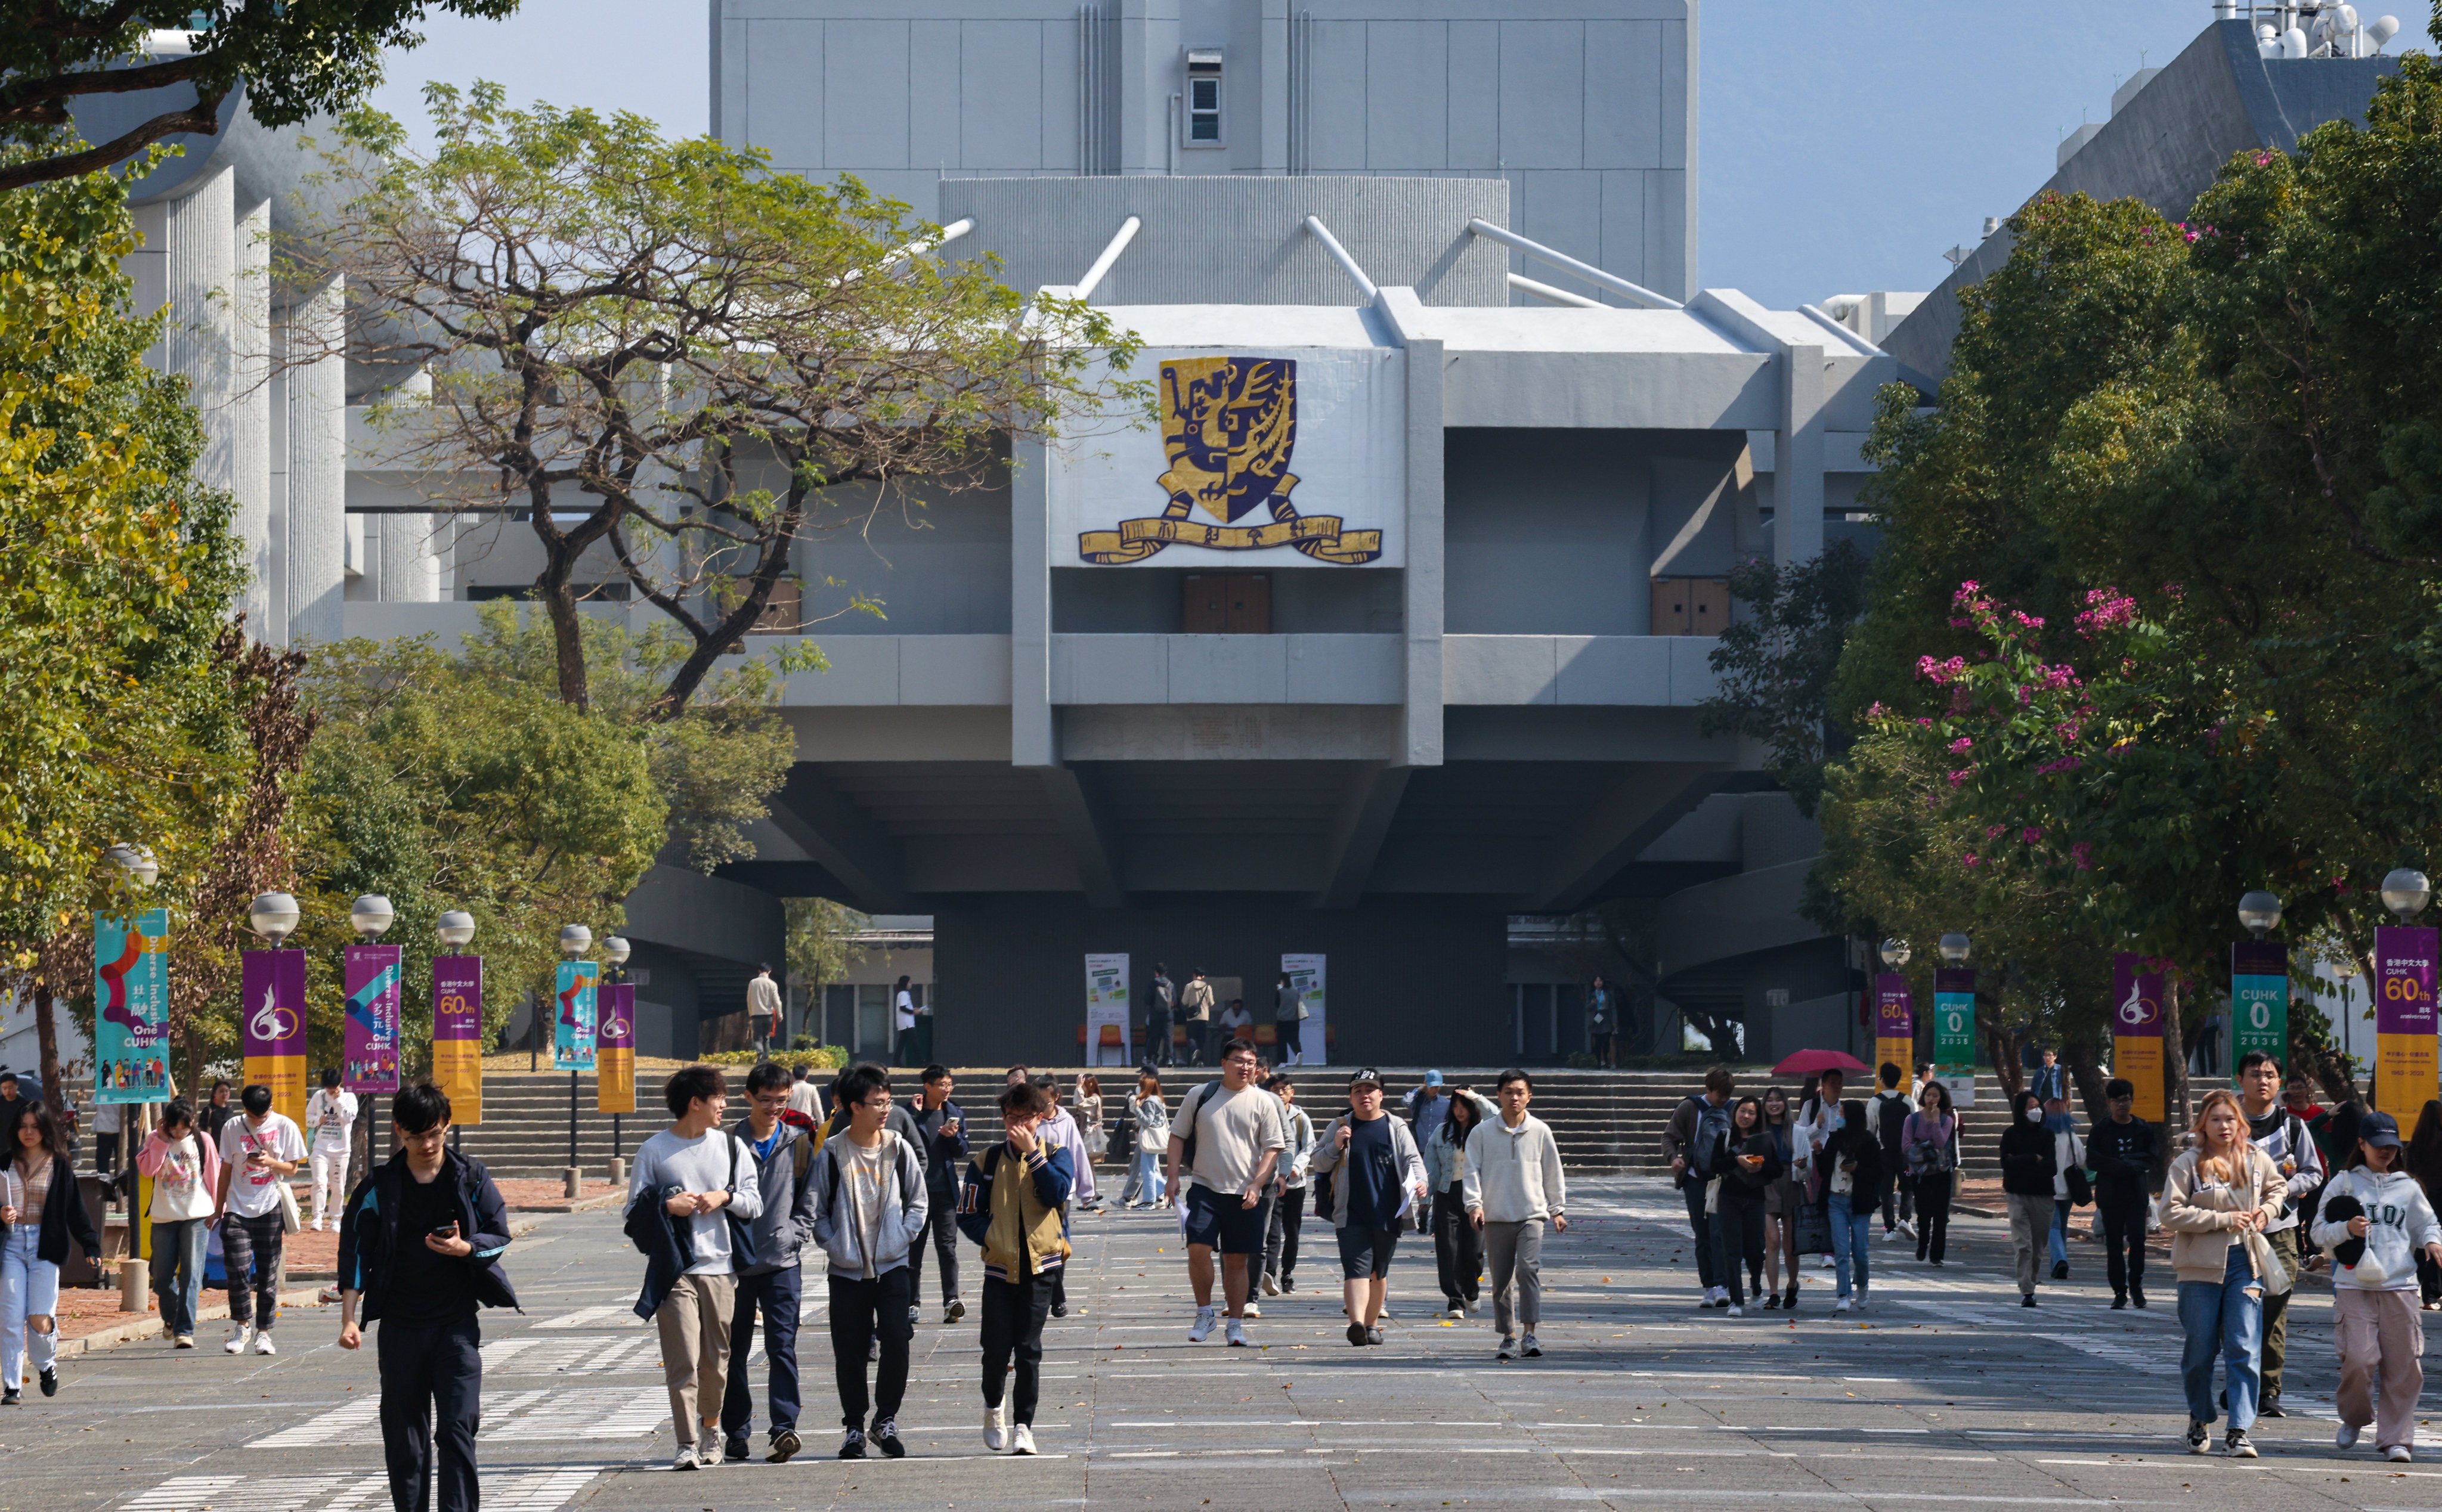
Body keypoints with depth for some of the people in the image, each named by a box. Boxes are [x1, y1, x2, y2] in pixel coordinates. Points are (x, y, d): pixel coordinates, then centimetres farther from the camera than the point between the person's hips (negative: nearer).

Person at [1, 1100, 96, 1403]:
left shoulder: (60, 1165, 2)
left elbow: (76, 1208, 2)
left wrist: (91, 1245, -4)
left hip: (45, 1244, -2)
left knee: (40, 1319, -7)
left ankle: (46, 1364, 24)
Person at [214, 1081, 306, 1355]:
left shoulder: (285, 1127, 1)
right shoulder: (232, 1128, 4)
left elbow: (292, 1168, 5)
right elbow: (226, 1170, 11)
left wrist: (271, 1163, -15)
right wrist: (218, 1209, 11)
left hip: (270, 1209, -1)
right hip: (237, 1208, 1)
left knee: (267, 1274, 2)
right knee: (237, 1268, -10)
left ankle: (263, 1332, 10)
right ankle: (242, 1324, 9)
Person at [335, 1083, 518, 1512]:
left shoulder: (471, 1177, 2)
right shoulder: (379, 1185, 2)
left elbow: (499, 1236, 6)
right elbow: (355, 1252, 2)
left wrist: (465, 1248, -16)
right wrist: (349, 1319, -6)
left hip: (457, 1323, -1)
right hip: (400, 1325, 1)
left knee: (458, 1429, -9)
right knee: (403, 1436, 4)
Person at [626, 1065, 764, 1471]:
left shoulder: (731, 1146, 11)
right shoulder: (654, 1151, 3)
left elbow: (755, 1203, 10)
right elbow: (635, 1210, 4)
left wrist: (726, 1197, -8)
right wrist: (667, 1206, -14)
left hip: (720, 1269, 3)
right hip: (674, 1269, -3)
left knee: (717, 1360, 7)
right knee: (682, 1360, -10)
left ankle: (712, 1426, 29)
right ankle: (687, 1444, -9)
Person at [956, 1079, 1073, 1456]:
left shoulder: (1054, 1156, 6)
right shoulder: (987, 1162, 6)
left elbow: (1057, 1193, -13)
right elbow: (968, 1213, 7)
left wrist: (1031, 1152, -14)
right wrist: (992, 1238, -7)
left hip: (1039, 1267, -1)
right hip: (1000, 1268, 1)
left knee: (1029, 1351, -1)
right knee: (996, 1350, -2)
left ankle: (1023, 1426, 7)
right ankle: (993, 1406, 26)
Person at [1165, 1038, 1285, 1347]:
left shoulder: (1263, 1102, 3)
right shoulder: (1200, 1096, 5)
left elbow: (1273, 1148, 3)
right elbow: (1178, 1136, 11)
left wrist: (1256, 1186, -9)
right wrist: (1173, 1177, 1)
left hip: (1244, 1194, 0)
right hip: (1204, 1187, 0)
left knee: (1236, 1260, 4)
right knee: (1198, 1249, -14)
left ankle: (1236, 1324, 12)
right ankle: (1204, 1313, 4)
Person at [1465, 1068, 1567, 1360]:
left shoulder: (1540, 1132, 6)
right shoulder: (1482, 1133, 4)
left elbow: (1553, 1172, 14)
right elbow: (1473, 1170, 3)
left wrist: (1558, 1210, 14)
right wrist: (1475, 1204, -10)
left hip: (1531, 1215, -1)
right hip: (1496, 1217, 1)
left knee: (1529, 1270, -18)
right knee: (1501, 1279, 4)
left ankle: (1529, 1335, -20)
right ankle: (1508, 1338, 14)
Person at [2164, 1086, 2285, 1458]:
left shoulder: (2257, 1161, 7)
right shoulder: (2187, 1165, -5)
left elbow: (2277, 1189, 27)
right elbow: (2171, 1213, -12)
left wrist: (2267, 1210, 5)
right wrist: (2223, 1220, -15)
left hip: (2245, 1262, 2)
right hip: (2201, 1266, -2)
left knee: (2245, 1349, -7)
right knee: (2199, 1350, 6)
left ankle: (2240, 1429, -6)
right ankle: (2200, 1420, 27)